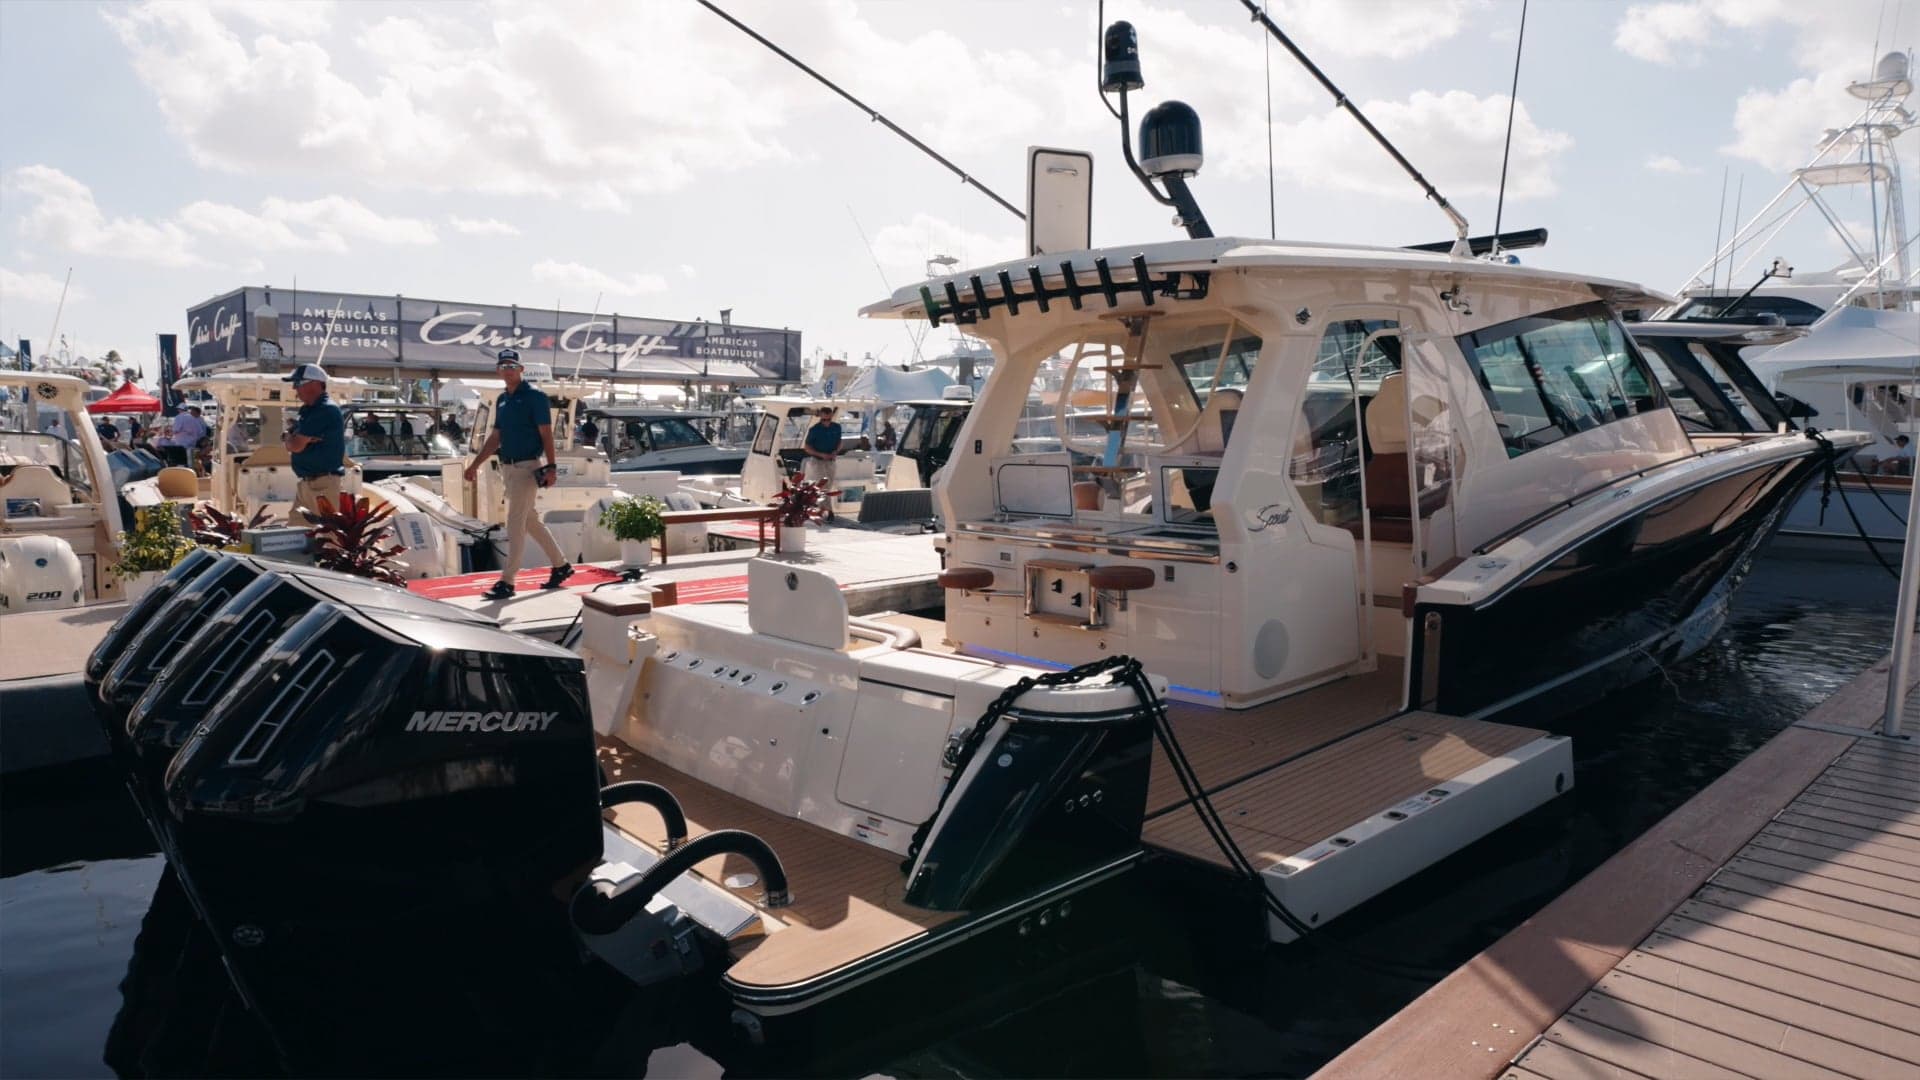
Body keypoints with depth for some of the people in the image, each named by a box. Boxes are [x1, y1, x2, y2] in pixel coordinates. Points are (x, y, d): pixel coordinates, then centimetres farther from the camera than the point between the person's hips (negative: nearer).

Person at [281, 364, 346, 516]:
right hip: (305, 483, 10)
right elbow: (291, 444, 13)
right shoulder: (307, 410, 16)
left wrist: (289, 438, 7)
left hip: (323, 484, -10)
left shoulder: (326, 410, -15)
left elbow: (296, 446, -15)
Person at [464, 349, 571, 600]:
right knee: (531, 521, 14)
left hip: (527, 467, -8)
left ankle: (507, 582, -6)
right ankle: (561, 566, 26)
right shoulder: (502, 400, 14)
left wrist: (550, 467, -20)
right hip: (508, 468, 8)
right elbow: (495, 437, 19)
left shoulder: (535, 397, -8)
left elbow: (546, 434, -12)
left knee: (515, 523, -8)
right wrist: (475, 465, 17)